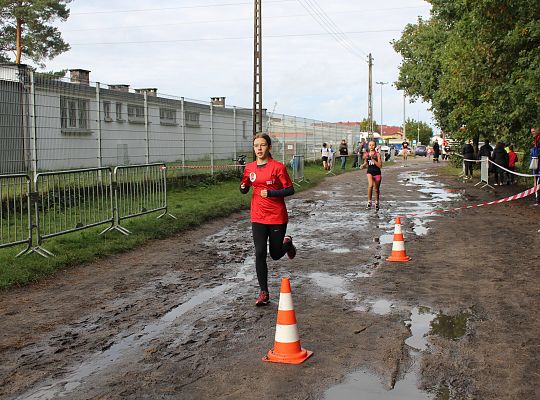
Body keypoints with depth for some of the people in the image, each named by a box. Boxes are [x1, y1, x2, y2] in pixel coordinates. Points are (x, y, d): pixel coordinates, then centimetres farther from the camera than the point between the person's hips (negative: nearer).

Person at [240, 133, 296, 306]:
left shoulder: (278, 167, -10)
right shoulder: (250, 168, 3)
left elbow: (290, 190, -8)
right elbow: (245, 187, 16)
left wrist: (271, 193, -21)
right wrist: (243, 188, -7)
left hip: (277, 217, -3)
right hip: (258, 217, 3)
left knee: (275, 255, 8)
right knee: (260, 253, -5)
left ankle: (287, 243, 44)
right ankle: (264, 293, 5)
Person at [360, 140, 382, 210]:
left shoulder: (377, 154, -7)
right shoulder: (366, 154, 3)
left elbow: (380, 166, -11)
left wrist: (373, 160, -21)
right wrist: (363, 165, -5)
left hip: (377, 173, -1)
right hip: (370, 172, 1)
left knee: (377, 189, 12)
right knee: (370, 185, -27)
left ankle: (376, 203, 33)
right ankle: (369, 201, -16)